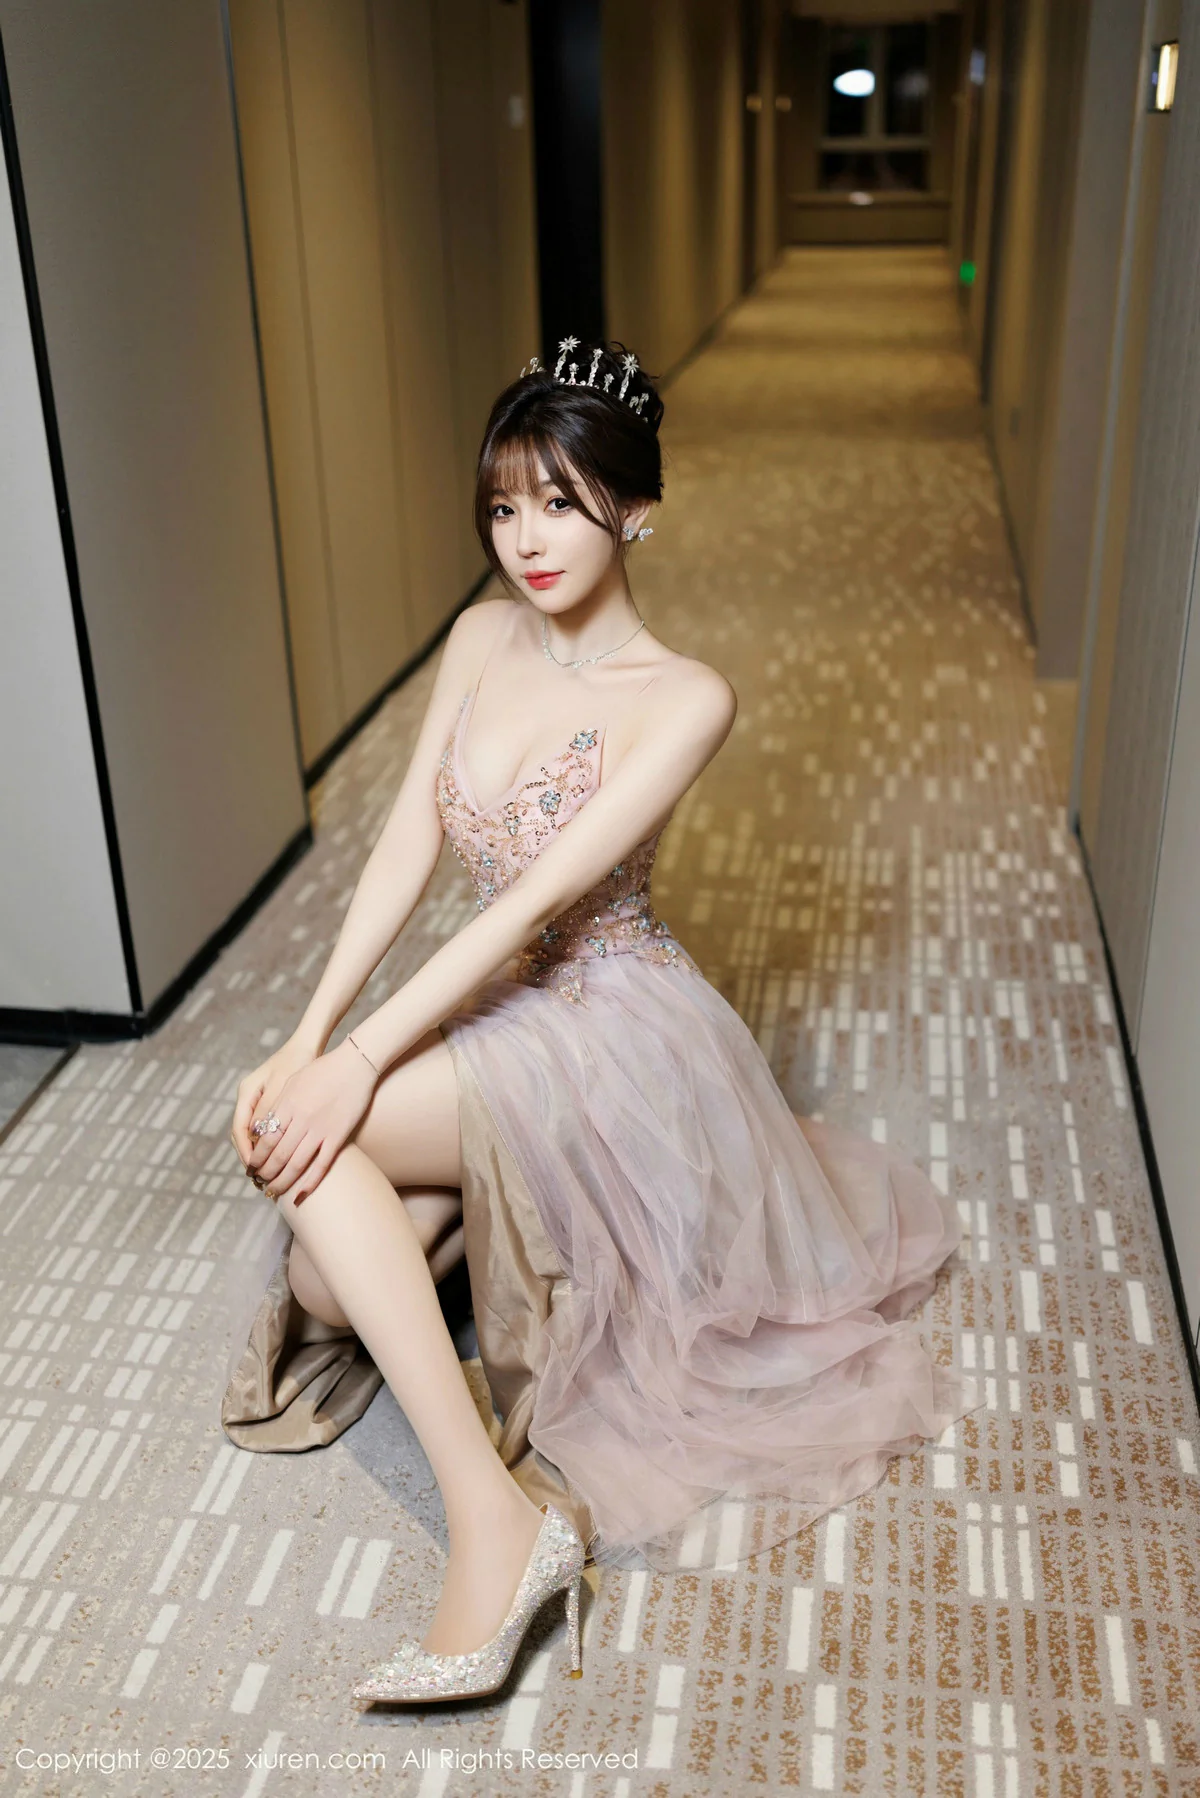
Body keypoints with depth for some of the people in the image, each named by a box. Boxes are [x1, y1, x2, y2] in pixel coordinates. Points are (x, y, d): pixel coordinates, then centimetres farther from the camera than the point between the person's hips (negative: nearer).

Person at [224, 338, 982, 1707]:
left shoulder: (685, 700, -17)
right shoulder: (481, 638, 1)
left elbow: (540, 898, -24)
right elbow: (408, 843, -3)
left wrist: (361, 1058, -27)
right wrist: (309, 1031, -13)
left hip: (609, 1031, -6)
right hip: (497, 1018, 6)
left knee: (300, 1133, -28)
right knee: (326, 1287, -11)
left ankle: (494, 1516, -25)